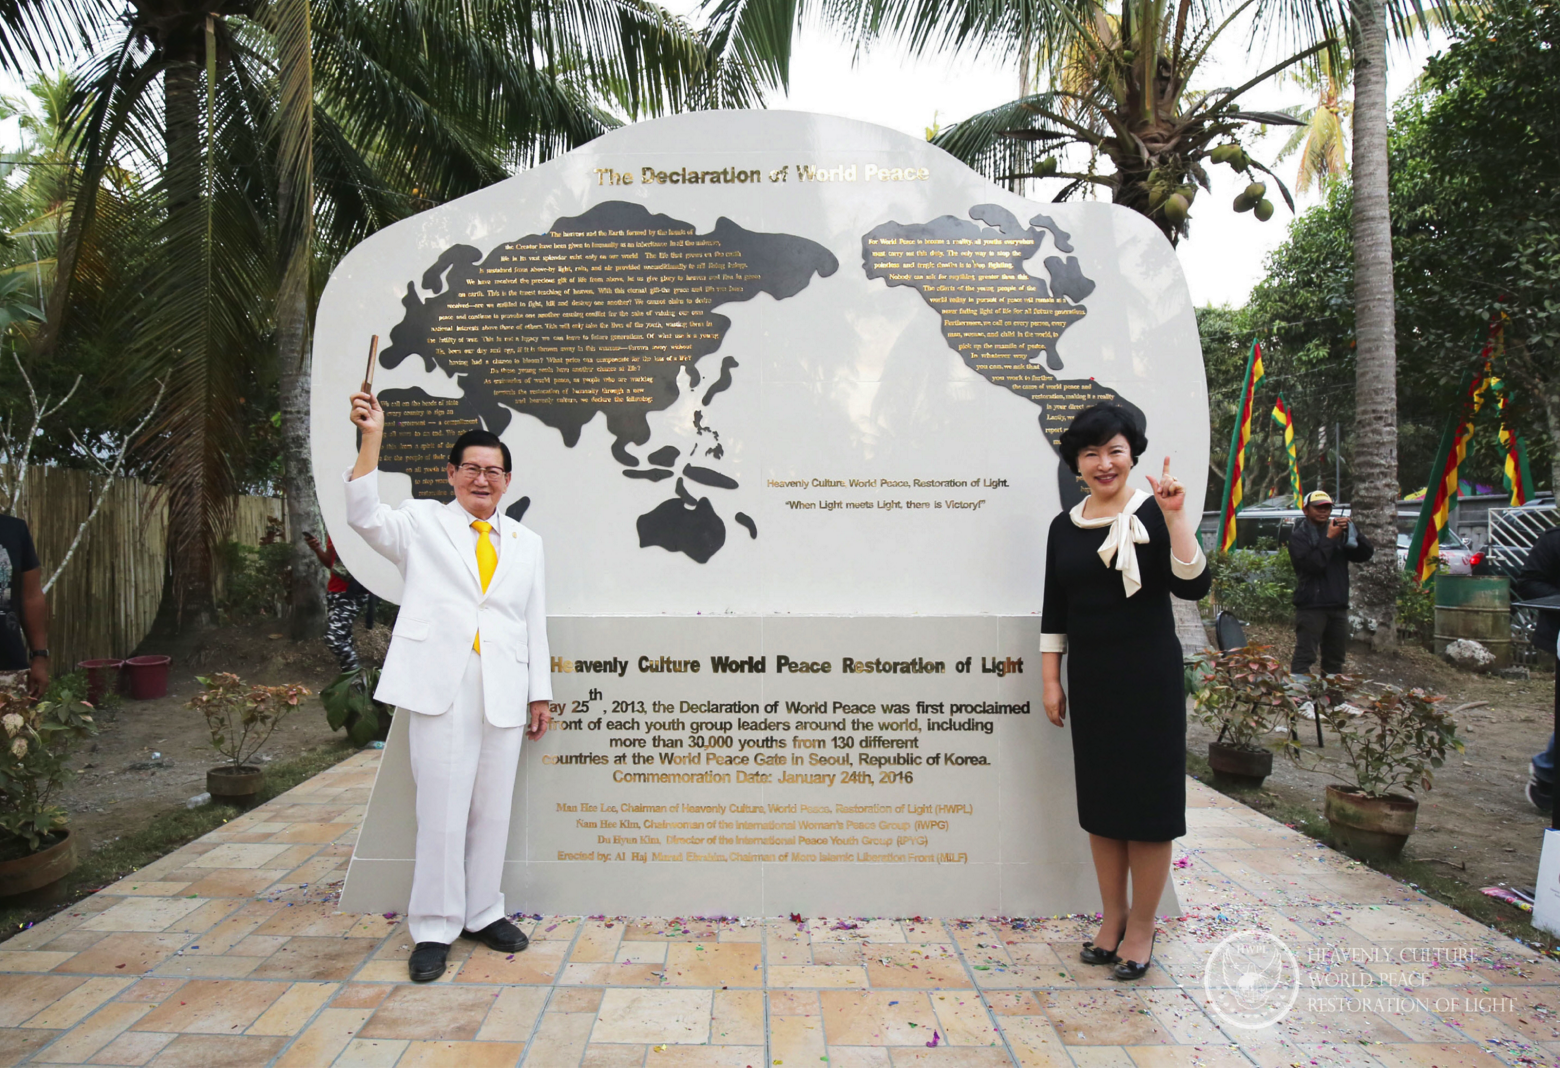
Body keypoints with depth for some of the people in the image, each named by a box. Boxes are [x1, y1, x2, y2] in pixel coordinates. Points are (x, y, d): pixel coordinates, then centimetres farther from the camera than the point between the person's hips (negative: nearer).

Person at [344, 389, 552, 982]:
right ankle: (434, 928, 13)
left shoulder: (525, 543, 16)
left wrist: (540, 693, 10)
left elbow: (535, 622, 15)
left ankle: (483, 913, 24)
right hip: (441, 687, -3)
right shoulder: (421, 522, 8)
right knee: (442, 810, -1)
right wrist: (371, 439, -21)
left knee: (493, 807, 9)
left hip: (504, 693, 3)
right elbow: (365, 516, -12)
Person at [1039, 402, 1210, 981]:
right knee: (1099, 798, 12)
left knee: (1148, 799, 4)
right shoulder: (1064, 527, 7)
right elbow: (1055, 611, 10)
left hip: (1149, 674, -4)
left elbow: (1193, 587, -18)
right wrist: (1050, 679, 7)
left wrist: (1175, 517, -25)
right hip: (1089, 677, 5)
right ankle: (1112, 916, 28)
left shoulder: (1153, 514, -6)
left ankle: (1142, 924, 20)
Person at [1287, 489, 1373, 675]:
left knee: (1335, 659, 14)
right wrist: (1329, 539, -15)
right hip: (1312, 605, -6)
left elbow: (1365, 554, 4)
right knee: (1305, 656, -10)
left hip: (1338, 605, 6)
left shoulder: (1338, 532, 12)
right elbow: (1312, 563, -19)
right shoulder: (1300, 535, -4)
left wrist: (1352, 530, -9)